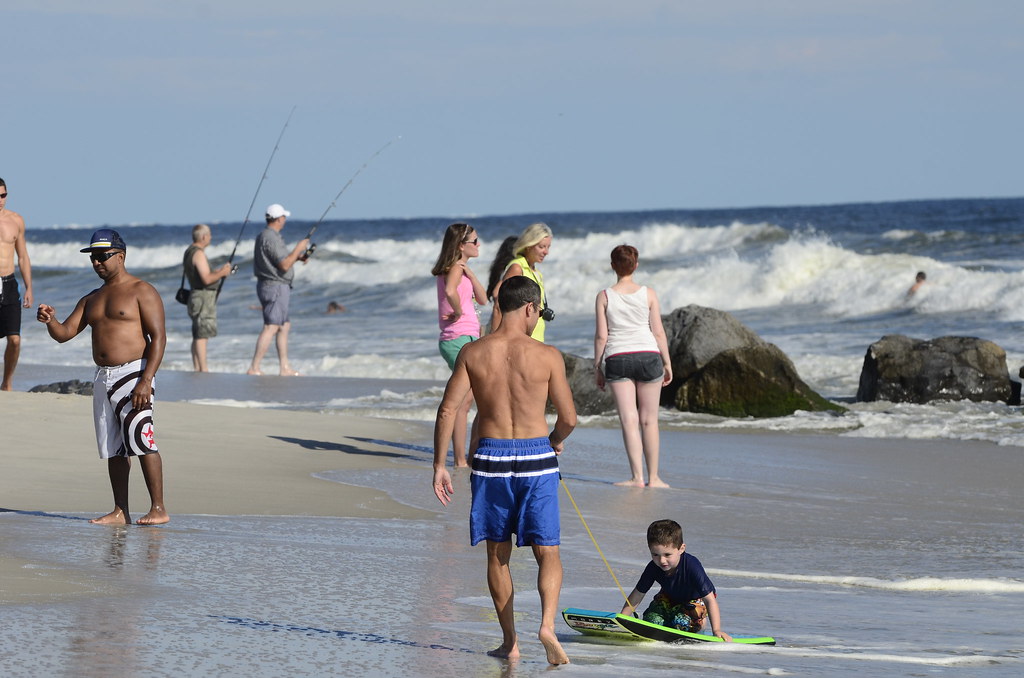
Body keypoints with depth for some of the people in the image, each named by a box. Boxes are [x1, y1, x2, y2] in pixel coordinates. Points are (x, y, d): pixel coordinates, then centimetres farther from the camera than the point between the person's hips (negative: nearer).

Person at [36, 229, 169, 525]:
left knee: (141, 440, -16)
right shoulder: (92, 299, 19)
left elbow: (158, 337, -10)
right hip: (103, 377, 7)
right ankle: (120, 512, 8)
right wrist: (50, 320, -10)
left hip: (132, 374, -7)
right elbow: (65, 333, 14)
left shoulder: (142, 292, -3)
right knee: (113, 449, 6)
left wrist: (146, 380, -19)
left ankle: (158, 509, -14)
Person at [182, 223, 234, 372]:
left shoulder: (189, 252, 15)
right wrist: (222, 273, -7)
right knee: (202, 335, -10)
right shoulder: (199, 253, -16)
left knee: (198, 335, 12)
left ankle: (197, 368, 15)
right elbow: (206, 279, -22)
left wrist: (219, 271, 17)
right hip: (203, 296, -10)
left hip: (197, 296, 10)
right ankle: (203, 369, -11)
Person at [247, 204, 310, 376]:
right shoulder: (271, 238, -18)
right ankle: (254, 368, -16)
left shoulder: (263, 236, 15)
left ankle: (285, 368, 18)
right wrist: (298, 249, -9)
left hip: (268, 286, 11)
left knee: (284, 326, 16)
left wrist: (296, 257, 16)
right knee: (271, 328, -12)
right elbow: (284, 265, -21)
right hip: (275, 286, -11)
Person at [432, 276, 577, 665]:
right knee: (547, 553, 5)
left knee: (498, 554, 14)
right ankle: (548, 625, -18)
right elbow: (568, 418, -2)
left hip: (491, 457, 2)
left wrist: (439, 465, 2)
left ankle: (509, 642, 17)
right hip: (536, 457, -2)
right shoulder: (546, 356, -5)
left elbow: (448, 409, -4)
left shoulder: (473, 353, 0)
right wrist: (555, 441, 21)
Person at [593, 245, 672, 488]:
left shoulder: (605, 296, -1)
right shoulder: (648, 294, 0)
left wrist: (597, 367, 6)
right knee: (649, 420, 8)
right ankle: (653, 476, 10)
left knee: (629, 419, -2)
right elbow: (658, 332, 0)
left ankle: (637, 476, -10)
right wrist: (667, 363, 9)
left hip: (617, 358, 0)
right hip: (648, 356, 0)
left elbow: (601, 336, -1)